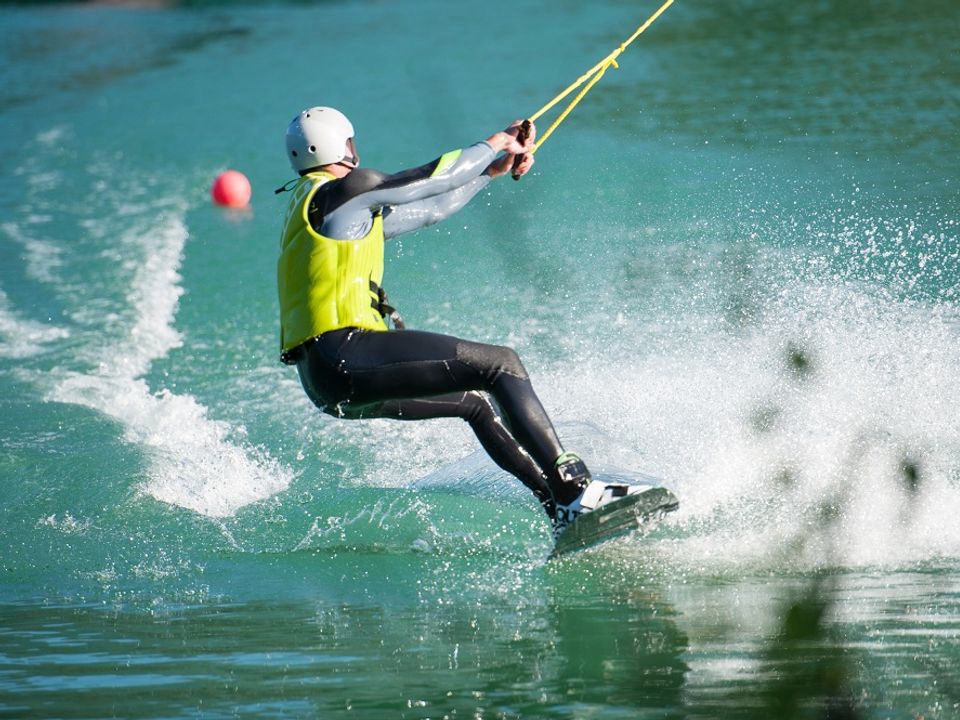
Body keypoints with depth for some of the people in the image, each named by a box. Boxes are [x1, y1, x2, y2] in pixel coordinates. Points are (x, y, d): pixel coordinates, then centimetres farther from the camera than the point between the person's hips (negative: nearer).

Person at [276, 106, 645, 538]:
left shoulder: (313, 205, 25)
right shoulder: (344, 190, -5)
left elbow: (427, 210, 28)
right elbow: (434, 179, -1)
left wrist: (494, 170, 30)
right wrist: (492, 145, 17)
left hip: (325, 380, 10)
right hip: (345, 354, -10)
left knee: (476, 400, 23)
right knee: (500, 364, -11)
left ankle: (560, 508, 22)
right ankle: (575, 488, -18)